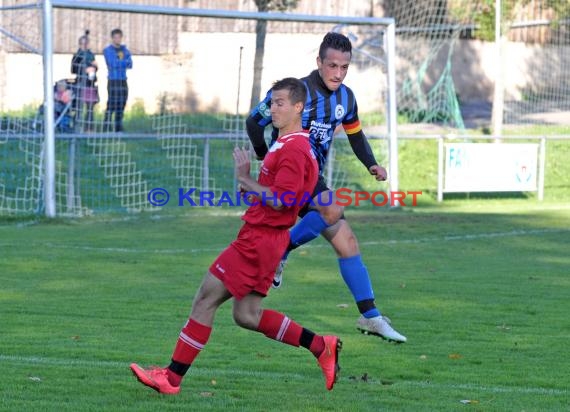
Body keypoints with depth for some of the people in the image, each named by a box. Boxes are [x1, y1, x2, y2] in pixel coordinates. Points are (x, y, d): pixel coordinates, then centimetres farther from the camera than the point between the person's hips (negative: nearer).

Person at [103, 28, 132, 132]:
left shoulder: (124, 50, 14)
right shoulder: (108, 50, -1)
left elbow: (130, 64, 3)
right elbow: (113, 64, -15)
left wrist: (118, 63, -13)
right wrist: (125, 62, -5)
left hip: (123, 81, 5)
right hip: (113, 80, -5)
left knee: (121, 105, 5)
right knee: (112, 104, -11)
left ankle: (118, 128, 11)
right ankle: (107, 127, -10)